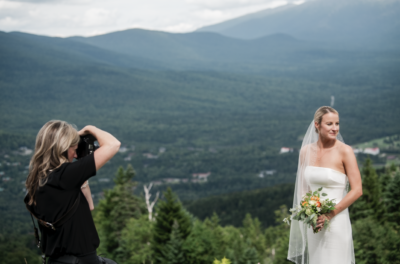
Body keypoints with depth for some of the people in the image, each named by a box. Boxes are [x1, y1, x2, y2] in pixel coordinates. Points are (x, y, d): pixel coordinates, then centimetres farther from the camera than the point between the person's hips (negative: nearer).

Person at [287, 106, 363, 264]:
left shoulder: (344, 151, -9)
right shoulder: (306, 151, 5)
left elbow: (357, 190, -10)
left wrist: (330, 214, -14)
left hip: (336, 221, -4)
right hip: (312, 223, 4)